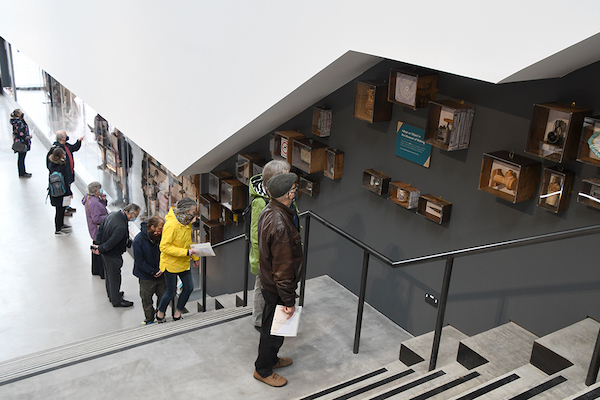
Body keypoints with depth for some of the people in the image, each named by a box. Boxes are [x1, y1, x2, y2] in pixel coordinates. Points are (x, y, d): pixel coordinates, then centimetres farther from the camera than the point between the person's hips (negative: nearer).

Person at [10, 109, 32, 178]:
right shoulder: (18, 123, -23)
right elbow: (20, 134, -26)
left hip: (23, 142, 10)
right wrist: (29, 137, -12)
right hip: (21, 142, -10)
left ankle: (23, 172, 30)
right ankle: (22, 174, 11)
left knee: (22, 158, 19)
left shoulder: (19, 121, 8)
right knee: (21, 158, 1)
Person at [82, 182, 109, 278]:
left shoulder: (89, 198, 4)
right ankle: (103, 273, 9)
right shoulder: (93, 202, -28)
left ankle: (95, 270, 36)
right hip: (99, 230, -11)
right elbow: (96, 219, -29)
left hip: (95, 231, 11)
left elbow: (101, 208, 16)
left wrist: (103, 200, -2)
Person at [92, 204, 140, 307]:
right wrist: (100, 249, -13)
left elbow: (100, 229, 7)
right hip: (113, 255, -9)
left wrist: (98, 244, 8)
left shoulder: (113, 214, -3)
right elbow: (112, 242, -30)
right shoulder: (121, 226, -34)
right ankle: (117, 301, 25)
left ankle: (112, 294, 46)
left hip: (105, 252, 9)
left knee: (109, 274, 26)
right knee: (115, 276, 8)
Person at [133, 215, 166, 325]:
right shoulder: (138, 241, -21)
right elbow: (139, 262, -17)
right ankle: (149, 319, 30)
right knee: (147, 299, 10)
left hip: (161, 273, 4)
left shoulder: (160, 236, -9)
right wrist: (153, 272, -19)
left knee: (163, 295, 14)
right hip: (146, 276, -4)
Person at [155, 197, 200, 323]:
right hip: (170, 263, -8)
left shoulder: (187, 222, 2)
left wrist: (195, 257, 17)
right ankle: (160, 314, 29)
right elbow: (164, 247, -26)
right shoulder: (171, 225, -25)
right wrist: (187, 252, -30)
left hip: (183, 263, 8)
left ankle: (177, 313, 27)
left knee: (189, 287, 9)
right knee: (171, 292, 3)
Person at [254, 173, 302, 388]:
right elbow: (283, 268, -29)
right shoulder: (281, 226, -34)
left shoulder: (268, 211, -4)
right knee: (274, 329, 12)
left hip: (267, 279, 9)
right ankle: (263, 370, 32)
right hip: (277, 288, -9)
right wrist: (289, 301, -19)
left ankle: (270, 358, 48)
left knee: (270, 325, 27)